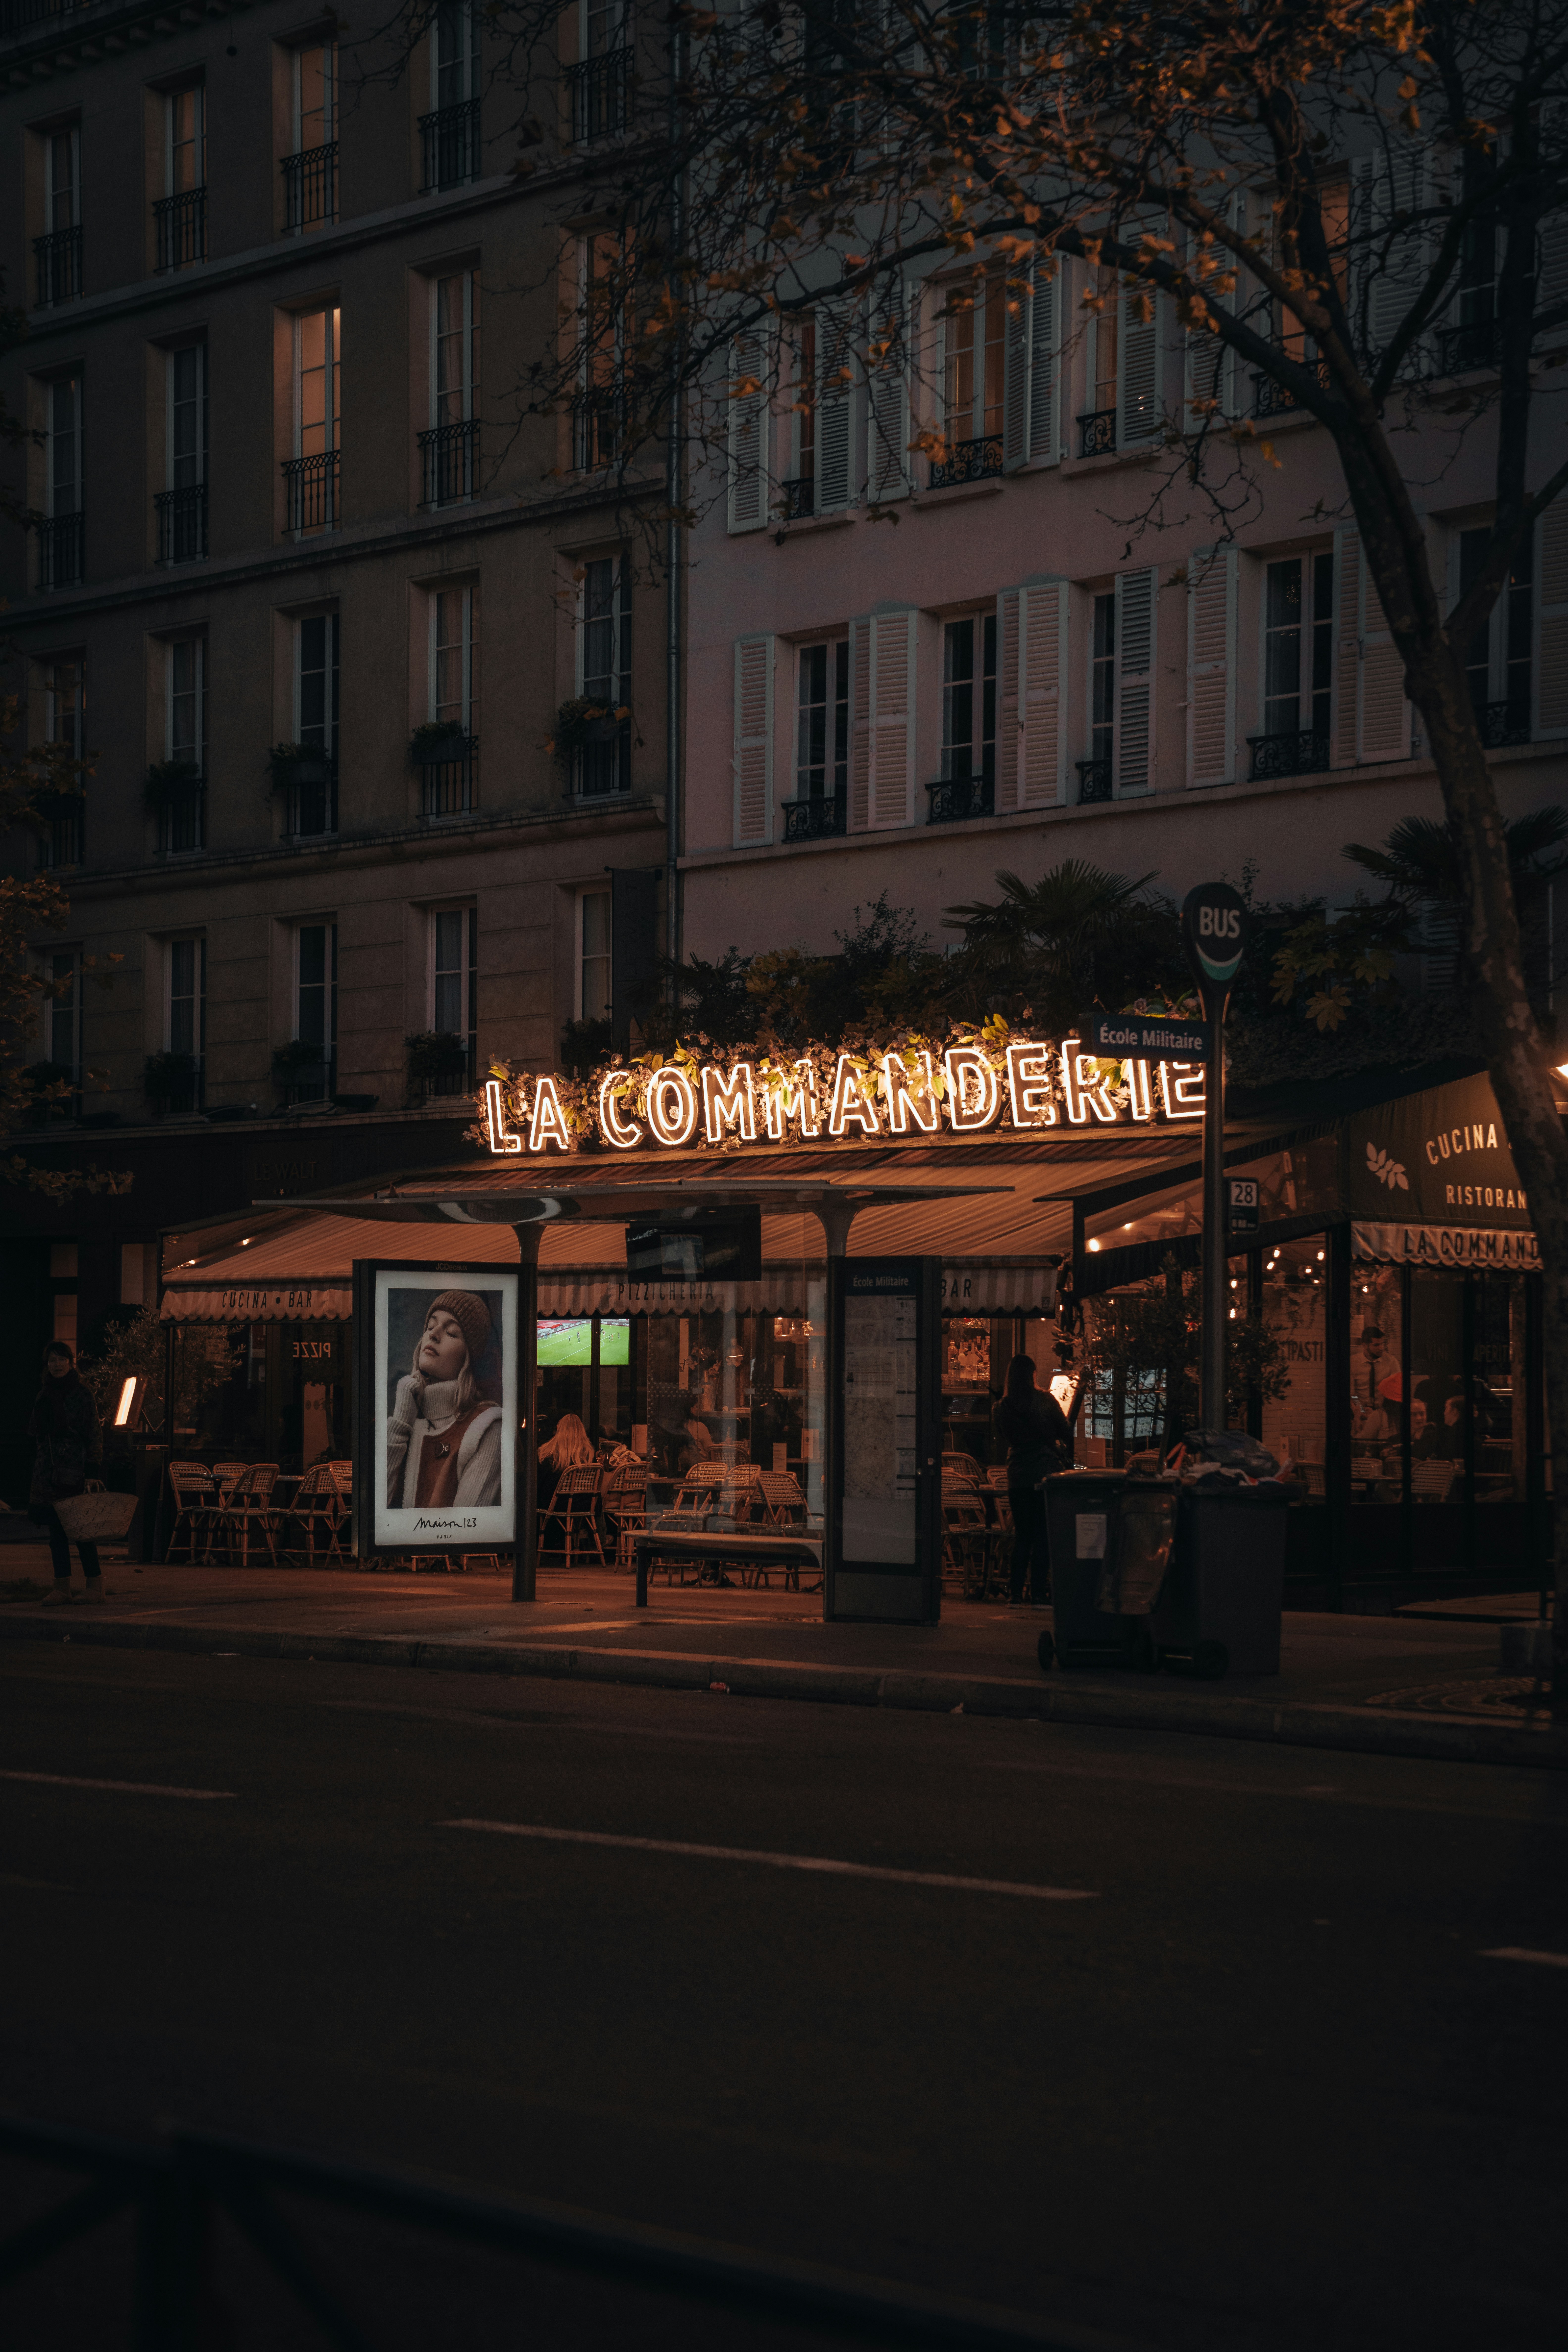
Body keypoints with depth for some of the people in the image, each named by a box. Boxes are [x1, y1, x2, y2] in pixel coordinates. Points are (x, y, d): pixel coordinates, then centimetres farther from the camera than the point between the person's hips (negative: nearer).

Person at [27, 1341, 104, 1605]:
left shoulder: (82, 1393, -4)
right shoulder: (45, 1394, 13)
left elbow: (93, 1435, -7)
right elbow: (36, 1435, 18)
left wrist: (91, 1472, -14)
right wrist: (36, 1470, 15)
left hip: (74, 1471, -6)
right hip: (48, 1472, 6)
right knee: (56, 1530, 5)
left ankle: (95, 1585, 2)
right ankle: (62, 1587, 8)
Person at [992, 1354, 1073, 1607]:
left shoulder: (1001, 1408, 1)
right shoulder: (1045, 1402, -6)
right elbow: (1066, 1434, 0)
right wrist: (1068, 1458, 18)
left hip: (1017, 1477, 3)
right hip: (1046, 1472, -3)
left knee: (1021, 1535, 9)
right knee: (1043, 1535, 0)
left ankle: (1016, 1594, 5)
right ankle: (1038, 1594, -4)